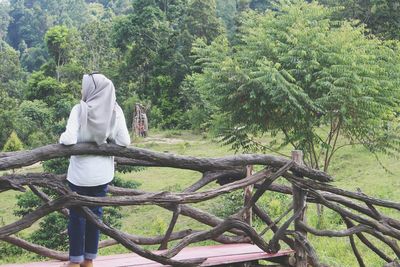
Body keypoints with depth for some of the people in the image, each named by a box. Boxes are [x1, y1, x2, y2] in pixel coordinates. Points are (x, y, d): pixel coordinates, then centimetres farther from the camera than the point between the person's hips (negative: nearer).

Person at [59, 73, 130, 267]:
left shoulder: (80, 109, -17)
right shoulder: (115, 110, -6)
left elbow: (70, 139, -23)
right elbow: (124, 142, -6)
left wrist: (62, 138, -2)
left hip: (80, 173, -3)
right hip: (103, 173, 4)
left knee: (77, 216, 10)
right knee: (95, 214, 16)